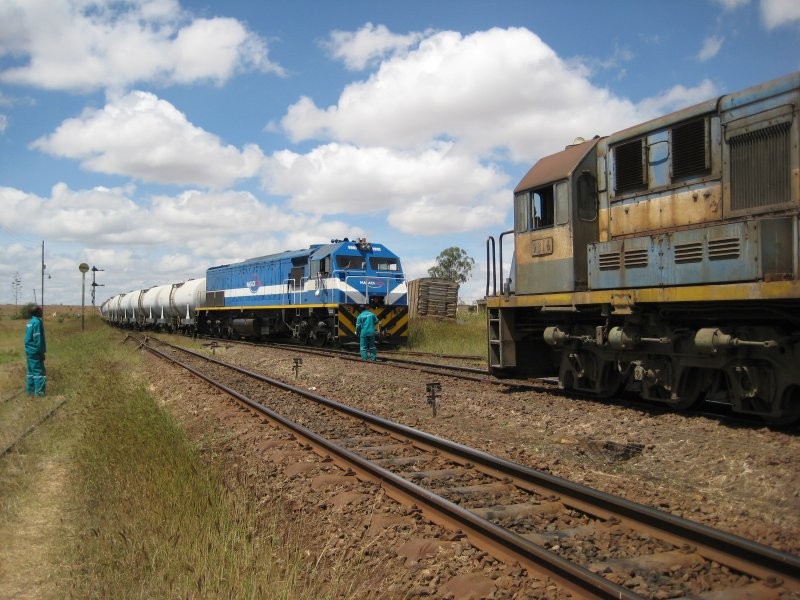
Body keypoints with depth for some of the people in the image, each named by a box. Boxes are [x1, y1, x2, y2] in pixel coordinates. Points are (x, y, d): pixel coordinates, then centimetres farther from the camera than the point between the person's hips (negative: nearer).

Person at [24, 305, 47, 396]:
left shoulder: (30, 322, 12)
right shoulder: (37, 322, -16)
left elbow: (28, 338, 17)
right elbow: (38, 339, -19)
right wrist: (41, 352, -15)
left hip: (29, 350, 9)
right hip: (35, 351, -9)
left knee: (31, 371, 13)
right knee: (39, 371, -6)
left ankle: (30, 390, 16)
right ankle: (39, 392, -8)